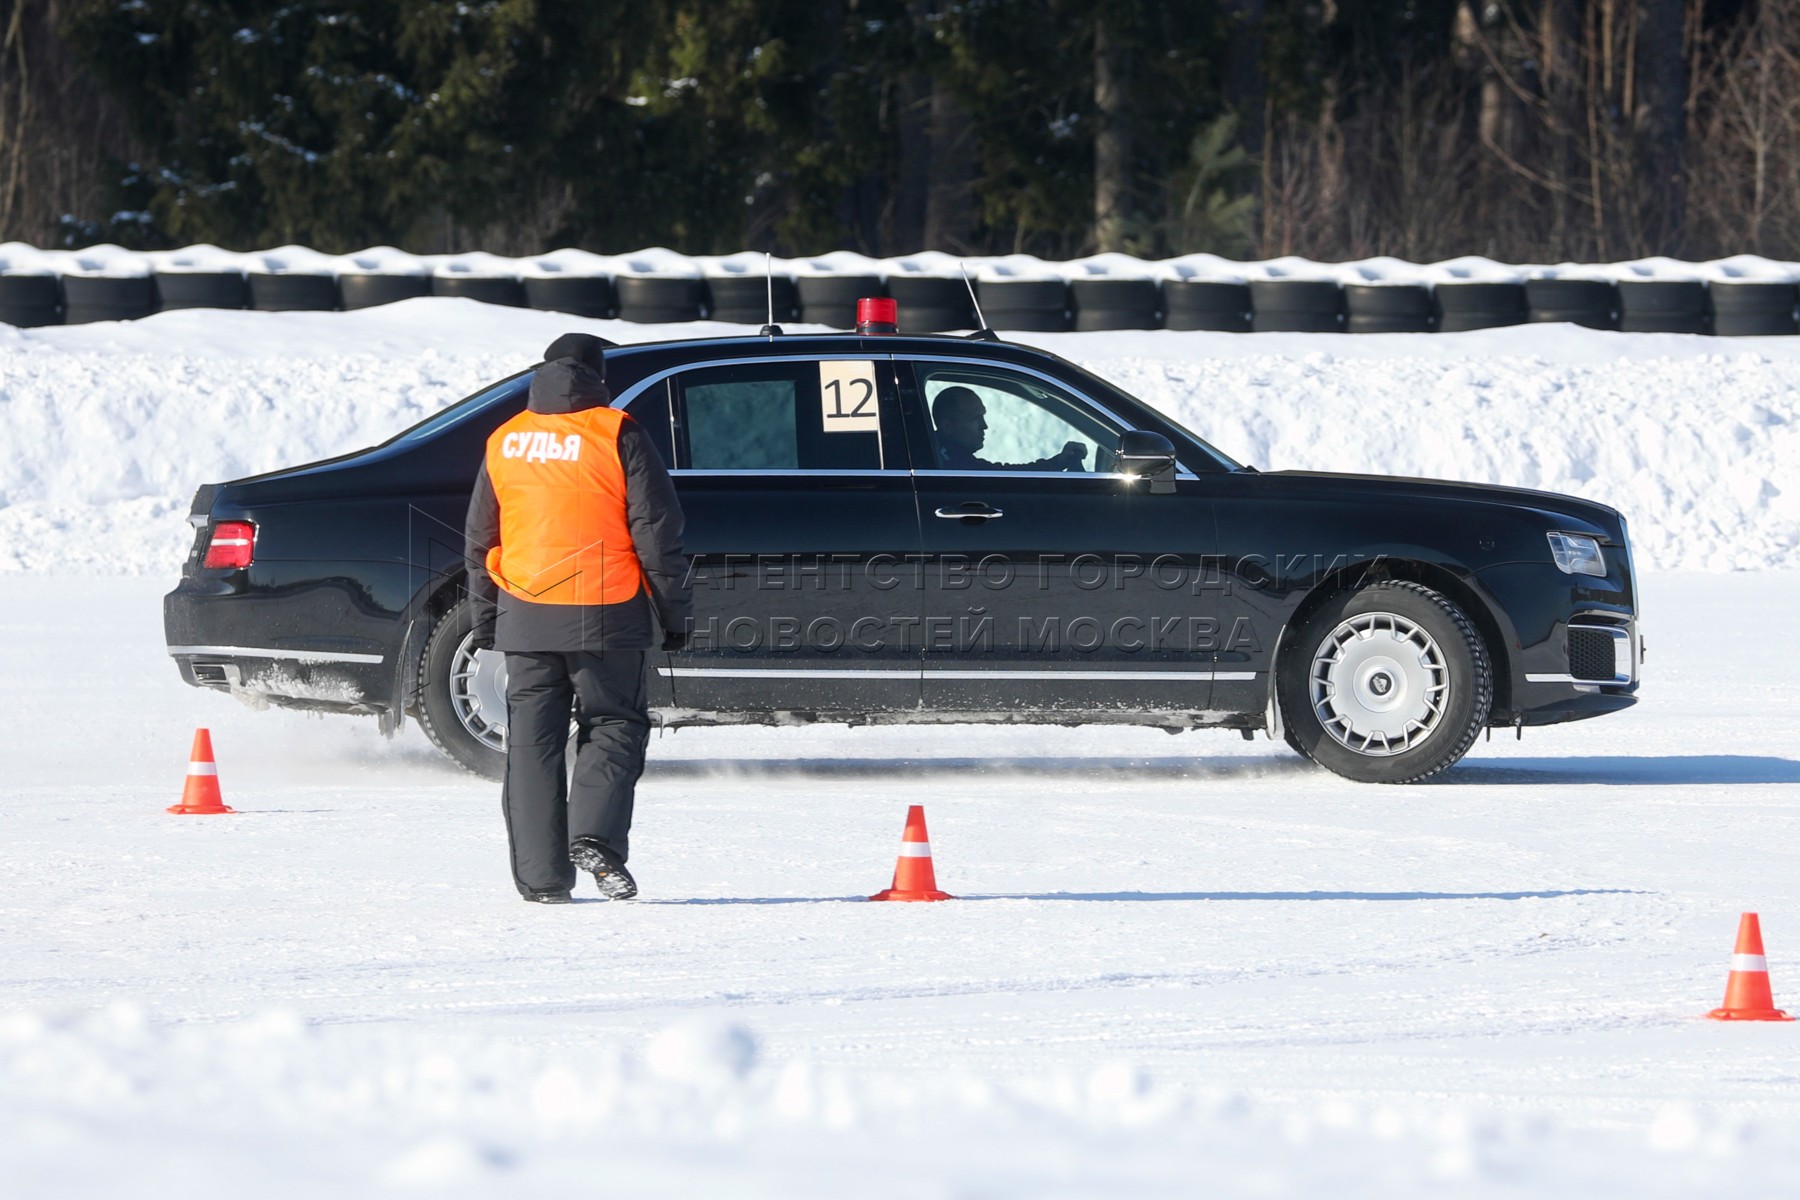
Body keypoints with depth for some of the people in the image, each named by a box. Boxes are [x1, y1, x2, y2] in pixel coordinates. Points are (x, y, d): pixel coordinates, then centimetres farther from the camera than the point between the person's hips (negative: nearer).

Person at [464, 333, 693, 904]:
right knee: (613, 726, 7)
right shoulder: (617, 435, -5)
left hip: (526, 617, 3)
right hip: (604, 618, -3)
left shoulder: (505, 443, 9)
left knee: (532, 740, 7)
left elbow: (480, 541, 15)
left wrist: (485, 621, 23)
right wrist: (675, 614, 1)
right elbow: (656, 533, -6)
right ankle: (596, 836, -15)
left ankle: (540, 874, 4)